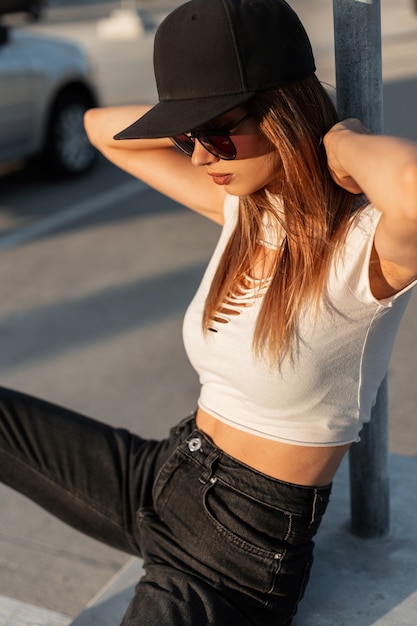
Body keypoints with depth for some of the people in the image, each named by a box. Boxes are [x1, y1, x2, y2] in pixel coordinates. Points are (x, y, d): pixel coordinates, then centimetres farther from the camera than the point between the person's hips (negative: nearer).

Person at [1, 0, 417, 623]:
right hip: (164, 479, 7)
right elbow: (102, 127, 11)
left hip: (247, 543, -6)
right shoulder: (242, 205, -2)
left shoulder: (365, 247, -24)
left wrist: (345, 141, -29)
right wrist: (203, 121, -5)